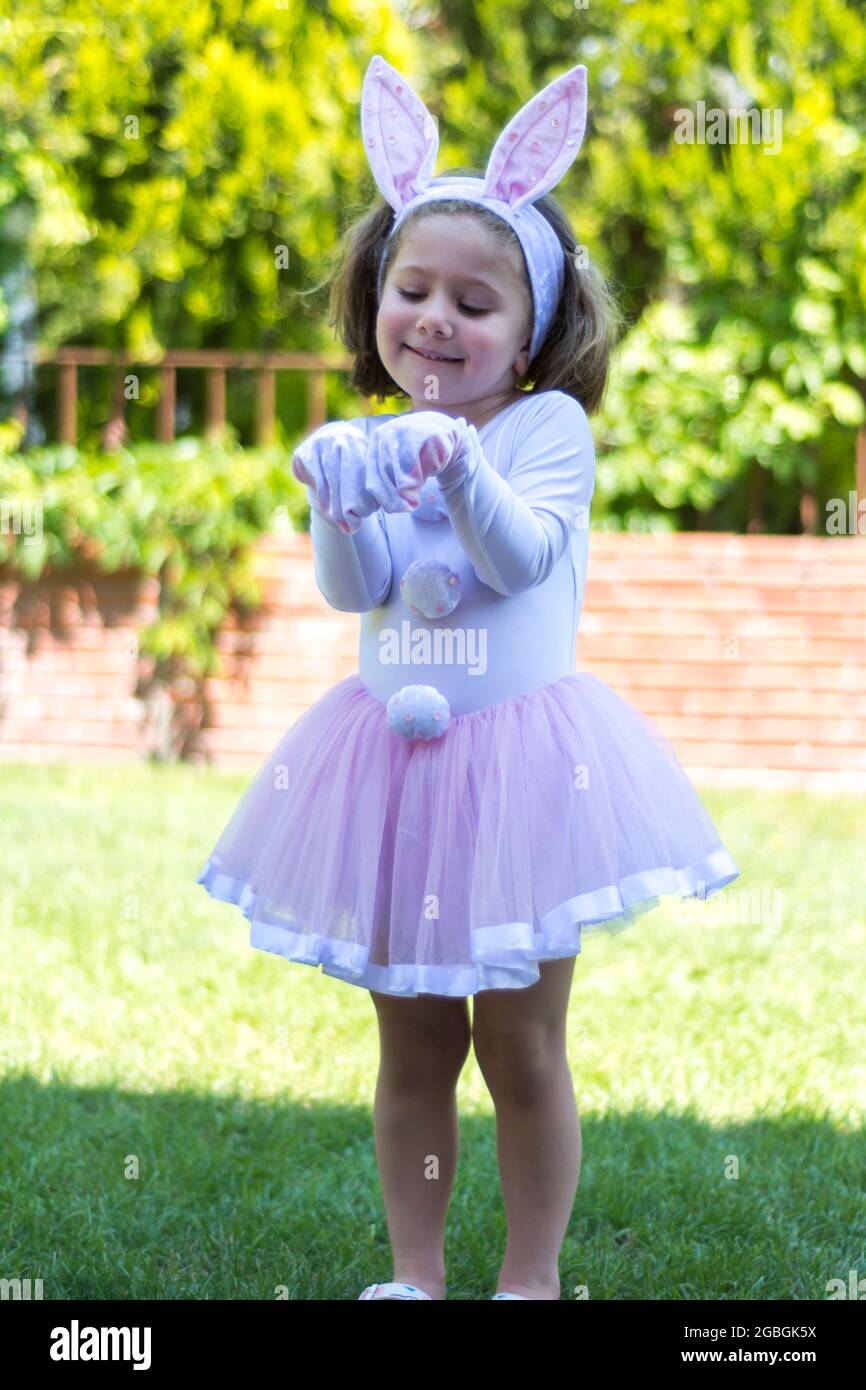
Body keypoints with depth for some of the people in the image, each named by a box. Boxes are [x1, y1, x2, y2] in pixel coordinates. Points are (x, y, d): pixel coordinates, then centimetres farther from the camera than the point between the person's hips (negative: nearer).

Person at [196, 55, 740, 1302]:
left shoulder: (547, 425, -6)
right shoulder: (377, 441, 5)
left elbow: (523, 555, -19)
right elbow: (353, 591, -6)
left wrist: (461, 470, -36)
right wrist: (342, 510, -26)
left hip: (518, 755, -4)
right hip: (394, 756, 4)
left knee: (522, 1047, 4)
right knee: (412, 1045, 12)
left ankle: (531, 1278, 16)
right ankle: (414, 1272, 23)